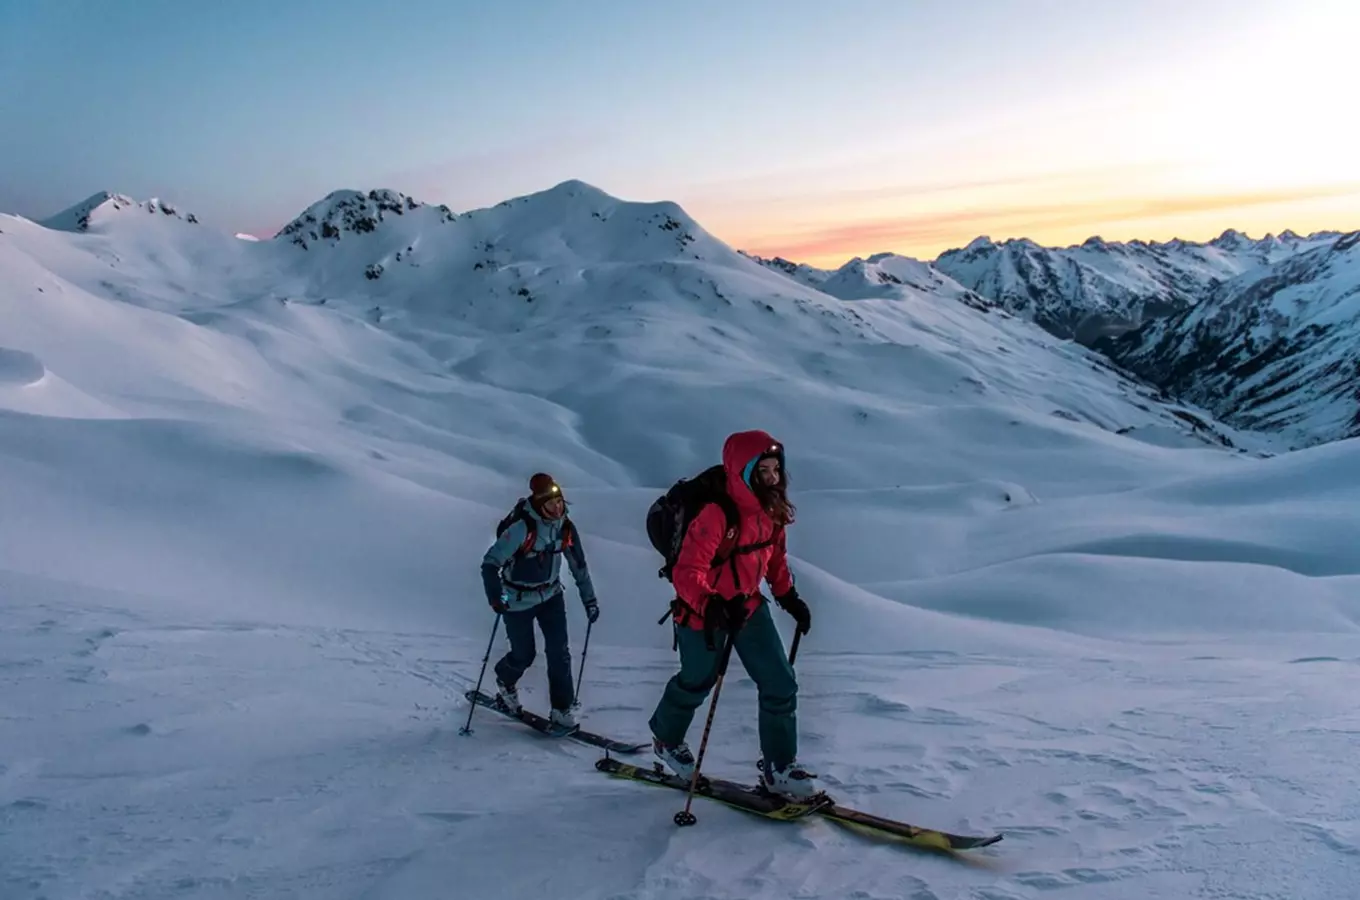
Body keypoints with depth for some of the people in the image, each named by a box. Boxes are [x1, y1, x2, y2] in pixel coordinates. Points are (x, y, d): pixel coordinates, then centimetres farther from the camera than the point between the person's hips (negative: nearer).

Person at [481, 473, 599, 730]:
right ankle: (505, 683, 42)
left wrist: (589, 599, 6)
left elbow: (579, 565, 4)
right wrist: (495, 595, -39)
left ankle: (561, 710, 9)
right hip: (518, 600, -4)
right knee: (524, 654, 8)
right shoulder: (522, 528, -26)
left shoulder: (566, 528, -9)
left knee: (559, 652, -3)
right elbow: (490, 562, -25)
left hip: (551, 595, 4)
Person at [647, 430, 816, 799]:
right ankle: (665, 739, 47)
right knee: (697, 681, 17)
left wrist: (789, 597, 8)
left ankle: (779, 768, 18)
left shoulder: (771, 509, -6)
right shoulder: (716, 514, -31)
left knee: (781, 684, 2)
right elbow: (687, 572, -33)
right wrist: (713, 607, -46)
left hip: (748, 606, 6)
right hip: (703, 612, -6)